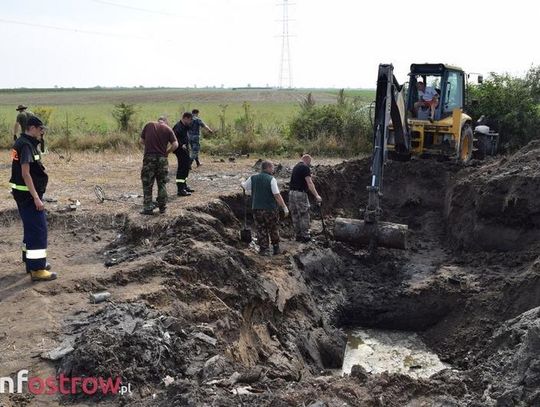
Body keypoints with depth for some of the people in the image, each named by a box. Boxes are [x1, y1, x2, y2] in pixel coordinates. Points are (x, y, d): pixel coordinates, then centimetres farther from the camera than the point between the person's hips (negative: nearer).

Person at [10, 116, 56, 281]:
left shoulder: (23, 143, 12)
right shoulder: (26, 145, -18)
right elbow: (25, 173, -23)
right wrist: (36, 198, -24)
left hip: (23, 193, 10)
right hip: (28, 194, -10)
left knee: (31, 228, 19)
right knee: (38, 230, -7)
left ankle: (32, 262, 30)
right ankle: (37, 269, -4)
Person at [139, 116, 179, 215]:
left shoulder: (148, 125, 6)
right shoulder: (168, 129, 4)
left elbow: (142, 141, 8)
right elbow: (175, 145, -6)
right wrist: (166, 152, 7)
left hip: (149, 157, -1)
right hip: (162, 158, 1)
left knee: (147, 184, 6)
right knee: (162, 184, 12)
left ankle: (148, 208, 5)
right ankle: (162, 207, 17)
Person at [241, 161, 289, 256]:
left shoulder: (253, 178, 1)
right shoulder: (271, 179, -11)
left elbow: (244, 186, 18)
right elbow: (277, 195, -17)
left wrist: (243, 183, 42)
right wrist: (285, 207, -13)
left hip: (257, 209, 3)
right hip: (270, 209, -3)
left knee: (261, 230, 10)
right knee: (274, 230, 14)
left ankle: (264, 250, 9)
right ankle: (276, 248, 23)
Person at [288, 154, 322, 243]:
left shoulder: (296, 167, 17)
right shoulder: (305, 167, -9)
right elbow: (309, 183, -19)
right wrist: (316, 195, -24)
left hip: (291, 192, 8)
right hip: (300, 193, -8)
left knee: (295, 215, 11)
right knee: (304, 215, -2)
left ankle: (298, 235, 17)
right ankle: (305, 236, 0)